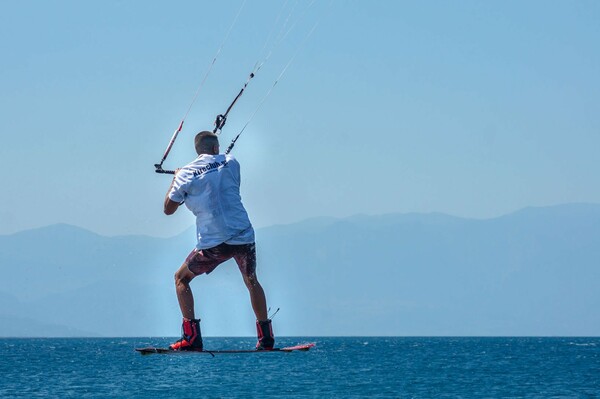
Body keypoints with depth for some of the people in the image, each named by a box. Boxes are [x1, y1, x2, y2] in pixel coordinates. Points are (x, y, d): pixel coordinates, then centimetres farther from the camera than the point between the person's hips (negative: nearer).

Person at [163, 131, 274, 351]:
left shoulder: (186, 174, -2)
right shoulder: (230, 162, 5)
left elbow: (168, 209, 8)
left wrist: (175, 180, 23)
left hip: (213, 242, -2)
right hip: (243, 237, 3)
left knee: (181, 279, 16)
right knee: (252, 281, 26)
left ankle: (191, 337, 4)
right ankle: (266, 337, 22)